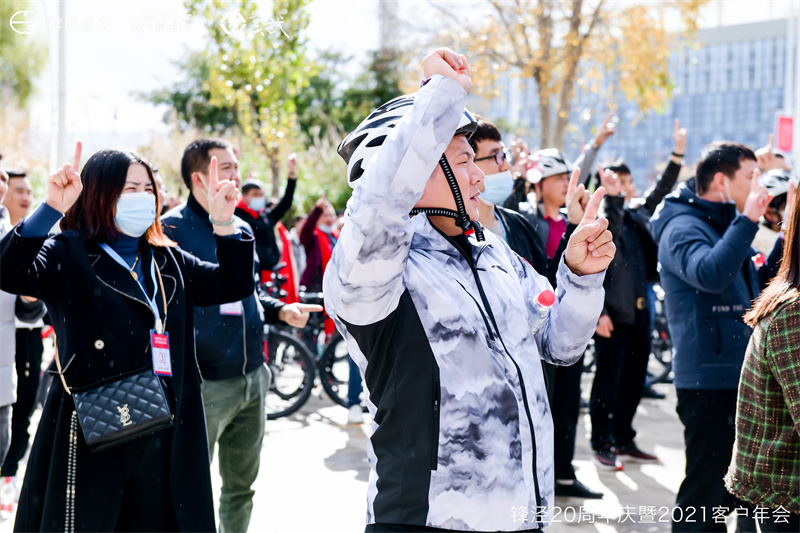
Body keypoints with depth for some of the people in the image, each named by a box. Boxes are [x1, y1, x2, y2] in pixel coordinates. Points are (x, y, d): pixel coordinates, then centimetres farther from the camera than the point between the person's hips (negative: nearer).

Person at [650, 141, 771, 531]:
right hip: (709, 379, -10)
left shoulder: (724, 223, 16)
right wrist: (748, 220, -29)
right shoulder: (683, 226, -13)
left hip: (739, 375, 10)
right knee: (706, 488, -5)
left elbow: (752, 288, 27)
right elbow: (710, 274, -34)